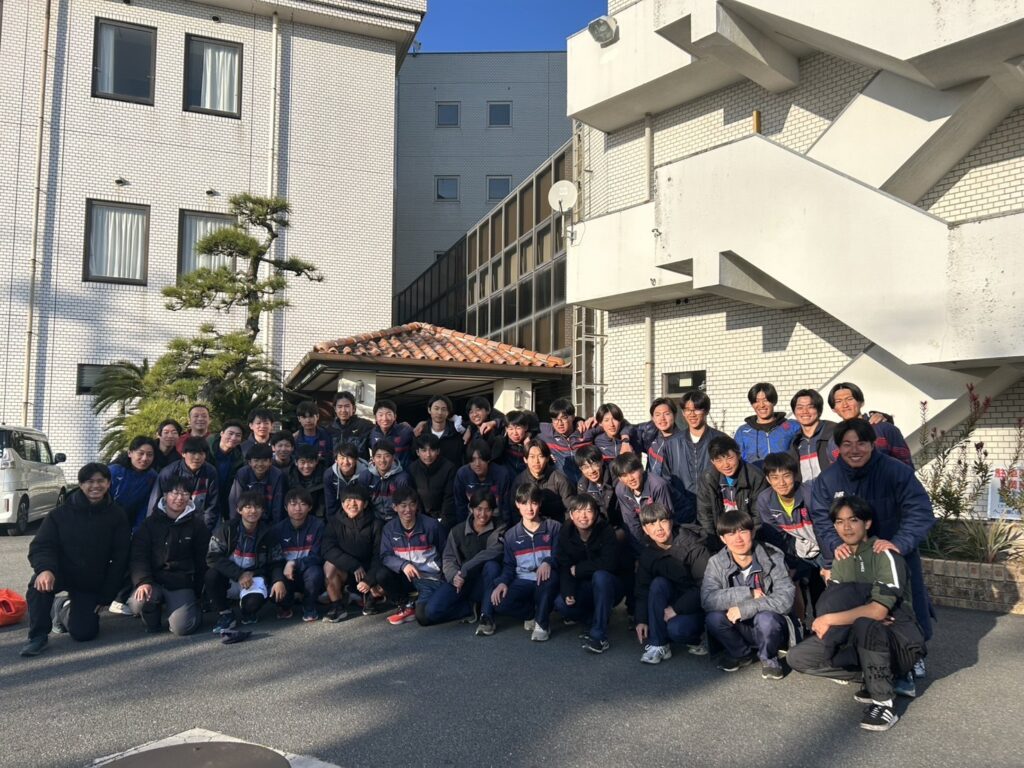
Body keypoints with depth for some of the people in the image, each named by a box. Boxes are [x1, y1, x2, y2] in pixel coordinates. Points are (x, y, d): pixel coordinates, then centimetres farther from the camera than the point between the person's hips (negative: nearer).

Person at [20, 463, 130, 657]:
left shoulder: (117, 516, -5)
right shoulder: (61, 514, -4)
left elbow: (120, 558, -4)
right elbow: (41, 546, -12)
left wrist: (106, 596, -7)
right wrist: (45, 569, -35)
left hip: (94, 583, 1)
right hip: (62, 573, -1)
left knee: (83, 633, -10)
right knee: (40, 583, -34)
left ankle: (63, 609, 25)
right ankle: (38, 635, -13)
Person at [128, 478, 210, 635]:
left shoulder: (197, 524, 4)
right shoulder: (151, 522, 4)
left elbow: (202, 560, 9)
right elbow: (138, 555, -3)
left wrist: (197, 592, 9)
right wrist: (143, 581, -20)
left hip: (182, 584, -1)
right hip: (153, 580, 1)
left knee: (181, 627, -21)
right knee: (138, 603, -31)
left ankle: (194, 608, 15)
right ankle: (152, 621, 5)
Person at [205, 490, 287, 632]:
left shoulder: (268, 533, -2)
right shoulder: (226, 528, -9)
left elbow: (277, 561, 2)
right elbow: (212, 557, -15)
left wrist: (279, 580, -20)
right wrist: (239, 574, -24)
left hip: (254, 577, 0)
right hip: (229, 580, 0)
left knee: (254, 601, -31)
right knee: (211, 576, -31)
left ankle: (247, 611, 9)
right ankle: (225, 614, -8)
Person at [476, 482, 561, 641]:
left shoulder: (554, 527, 5)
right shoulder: (511, 534, 13)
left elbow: (559, 555, -5)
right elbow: (509, 565, 10)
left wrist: (548, 563, -29)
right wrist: (503, 582, -12)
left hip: (546, 581, -2)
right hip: (522, 581, 2)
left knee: (550, 575, -39)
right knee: (498, 601, -27)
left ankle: (542, 621, -16)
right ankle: (532, 614, 2)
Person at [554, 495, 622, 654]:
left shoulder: (605, 531, -18)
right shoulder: (565, 534, -7)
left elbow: (609, 564, -30)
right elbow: (563, 567, -10)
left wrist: (578, 569, -20)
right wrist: (567, 593, -28)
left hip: (608, 587, -3)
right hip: (583, 589, 3)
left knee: (600, 576, -36)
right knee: (561, 603, -23)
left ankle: (599, 636, -27)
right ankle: (600, 620, 2)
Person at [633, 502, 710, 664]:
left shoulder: (692, 546, -18)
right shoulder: (647, 555, -1)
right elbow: (643, 590, 0)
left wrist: (676, 608, -24)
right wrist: (641, 620, -12)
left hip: (698, 605, -5)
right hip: (672, 603, 5)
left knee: (676, 628, -32)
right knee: (658, 583, -26)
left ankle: (695, 639, 5)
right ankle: (658, 644, -19)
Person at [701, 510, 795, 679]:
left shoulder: (773, 558, -12)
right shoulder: (716, 563, -8)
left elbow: (785, 599, -22)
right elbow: (707, 600, -22)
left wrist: (745, 609, -29)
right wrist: (748, 593, -29)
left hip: (771, 626, -2)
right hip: (739, 629, 2)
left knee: (765, 618, -35)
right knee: (713, 618, -27)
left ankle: (768, 658, -1)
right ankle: (741, 653, 5)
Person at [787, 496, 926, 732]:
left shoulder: (884, 555, -15)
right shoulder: (841, 560, 8)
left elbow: (879, 610, -26)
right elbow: (835, 604, 1)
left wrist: (830, 620, -22)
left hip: (898, 642, -6)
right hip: (860, 640, 7)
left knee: (865, 625, -40)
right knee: (798, 657, -11)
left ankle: (883, 702, -20)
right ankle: (876, 676, -2)